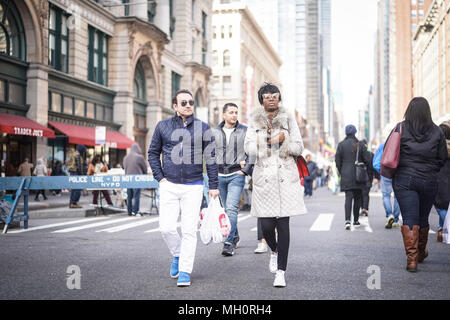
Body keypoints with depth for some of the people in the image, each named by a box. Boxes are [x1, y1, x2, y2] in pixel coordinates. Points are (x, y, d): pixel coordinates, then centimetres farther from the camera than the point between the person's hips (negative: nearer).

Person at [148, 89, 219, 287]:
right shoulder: (163, 126, 4)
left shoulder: (203, 128, 3)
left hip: (193, 187, -1)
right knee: (167, 228, -5)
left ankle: (185, 271, 8)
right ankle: (178, 255, 24)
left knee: (189, 230, -2)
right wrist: (160, 177, 3)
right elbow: (153, 153, 13)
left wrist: (214, 186, 2)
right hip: (169, 185, 1)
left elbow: (210, 159, 5)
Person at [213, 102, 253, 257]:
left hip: (237, 175, -4)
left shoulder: (245, 131, 1)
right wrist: (214, 172, 1)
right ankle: (235, 236, 30)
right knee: (226, 208, 13)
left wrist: (245, 170, -5)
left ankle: (229, 243, -16)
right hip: (220, 175, 4)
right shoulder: (215, 132, 8)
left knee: (231, 208, -15)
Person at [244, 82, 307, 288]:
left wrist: (282, 141, -10)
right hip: (263, 177, 0)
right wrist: (273, 140, -10)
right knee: (266, 224, -4)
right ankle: (274, 251, 29)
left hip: (286, 177, 0)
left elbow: (298, 148, 6)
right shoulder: (254, 121, 9)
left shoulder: (288, 119, 9)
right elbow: (249, 149, -2)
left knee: (283, 224, -5)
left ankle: (281, 271, 1)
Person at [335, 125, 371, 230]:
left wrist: (342, 173, 11)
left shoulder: (341, 145, -2)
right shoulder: (360, 144, -2)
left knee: (348, 197, -5)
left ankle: (347, 220, -22)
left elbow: (337, 161, -1)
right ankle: (356, 220, 21)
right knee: (357, 197, 13)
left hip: (346, 175, 0)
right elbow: (366, 159, -3)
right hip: (358, 175, 0)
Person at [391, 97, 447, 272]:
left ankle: (412, 258, -10)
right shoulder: (437, 132, -1)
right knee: (423, 219, 16)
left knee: (409, 219, -2)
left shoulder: (400, 129, -5)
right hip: (428, 182, 2)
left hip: (404, 180, -1)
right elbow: (443, 158, 4)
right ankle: (421, 253, 34)